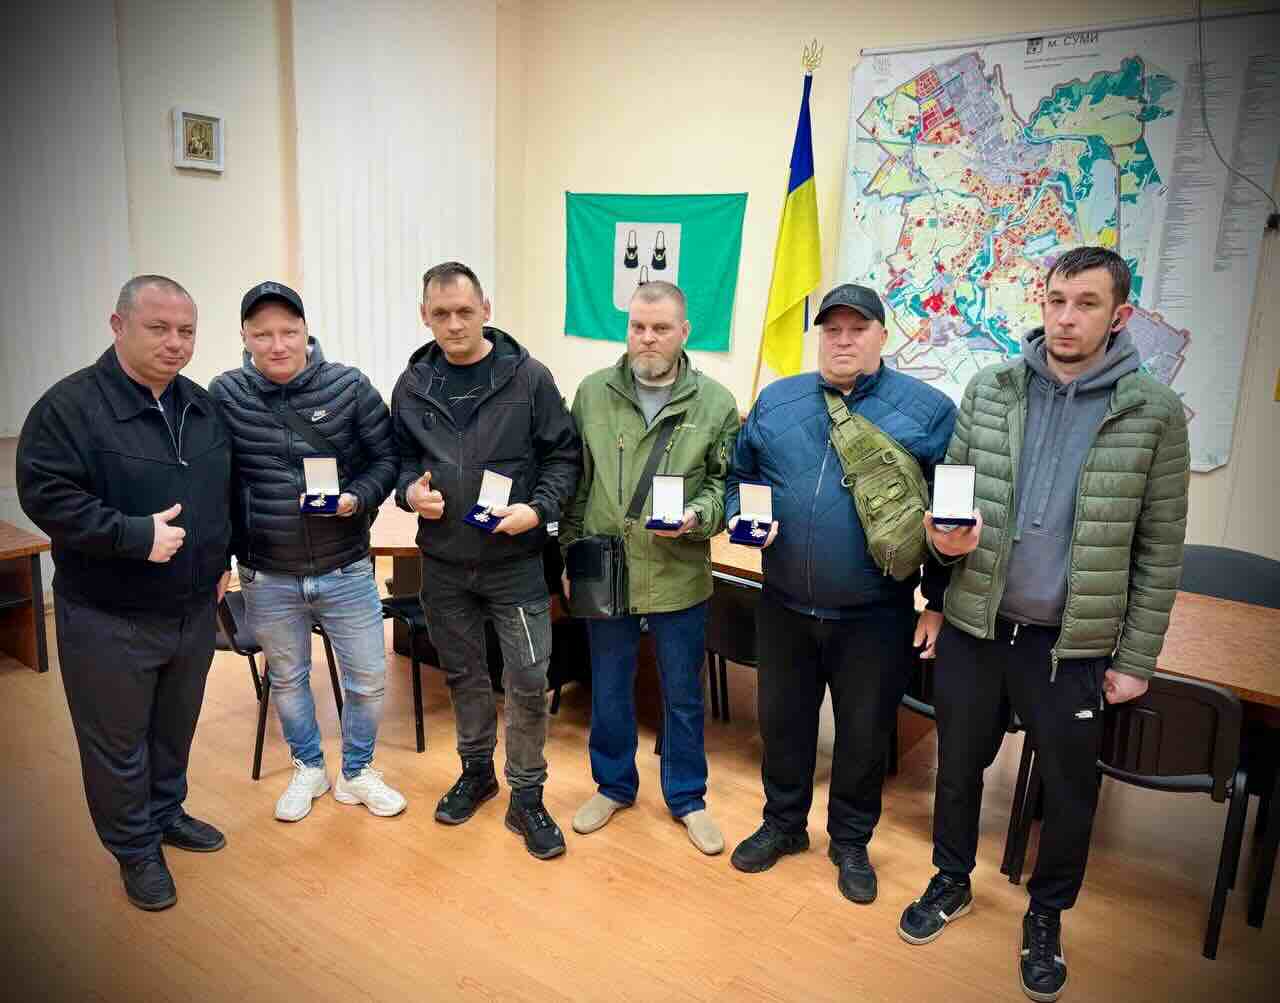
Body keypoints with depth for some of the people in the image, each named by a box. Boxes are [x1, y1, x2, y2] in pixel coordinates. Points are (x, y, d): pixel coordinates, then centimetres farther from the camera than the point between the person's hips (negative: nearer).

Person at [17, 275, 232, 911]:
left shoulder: (200, 405, 6)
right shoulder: (71, 405, -14)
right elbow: (46, 496, -20)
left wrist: (220, 560, 14)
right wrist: (136, 535, -25)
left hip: (194, 609, 6)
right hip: (110, 620, -5)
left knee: (176, 727, 21)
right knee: (118, 741, 9)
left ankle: (166, 813, 42)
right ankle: (136, 850, 27)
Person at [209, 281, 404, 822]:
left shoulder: (349, 386, -9)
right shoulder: (225, 395, -6)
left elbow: (385, 457, -3)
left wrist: (357, 498, -21)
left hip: (346, 570, -1)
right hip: (267, 578, 1)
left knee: (368, 681, 8)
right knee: (287, 679, 19)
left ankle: (356, 773, 33)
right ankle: (308, 768, 43)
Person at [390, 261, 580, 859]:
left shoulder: (529, 377, -8)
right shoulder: (412, 386, 2)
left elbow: (564, 456, -3)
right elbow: (400, 458, 14)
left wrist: (538, 509, -18)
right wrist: (410, 491, -8)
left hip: (515, 562, -3)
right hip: (443, 563, 4)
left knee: (528, 683, 1)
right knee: (463, 674, 19)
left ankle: (527, 798, 21)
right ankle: (476, 771, 41)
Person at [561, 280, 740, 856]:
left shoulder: (715, 403, -5)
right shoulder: (593, 393, -1)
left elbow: (726, 485, 0)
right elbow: (575, 483, 5)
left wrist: (697, 517, -20)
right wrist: (570, 556, 5)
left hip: (680, 578, -1)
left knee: (683, 695, 14)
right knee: (609, 690, 18)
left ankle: (687, 798, 35)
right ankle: (613, 786, 40)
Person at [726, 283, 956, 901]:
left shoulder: (928, 409, -5)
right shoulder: (775, 401, 3)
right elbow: (739, 475, 11)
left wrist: (938, 603, -4)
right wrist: (741, 518, -10)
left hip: (877, 616, -2)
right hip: (784, 607, 3)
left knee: (864, 734, 14)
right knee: (782, 721, 18)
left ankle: (851, 842, 38)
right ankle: (783, 824, 42)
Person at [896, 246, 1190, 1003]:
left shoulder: (1154, 413, -7)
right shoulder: (988, 391, -1)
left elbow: (1160, 548, -4)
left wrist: (1136, 658, -4)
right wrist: (945, 534, -16)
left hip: (1074, 645, -1)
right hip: (974, 628, 2)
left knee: (1070, 794, 15)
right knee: (958, 769, 18)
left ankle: (1047, 915, 41)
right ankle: (952, 882, 44)